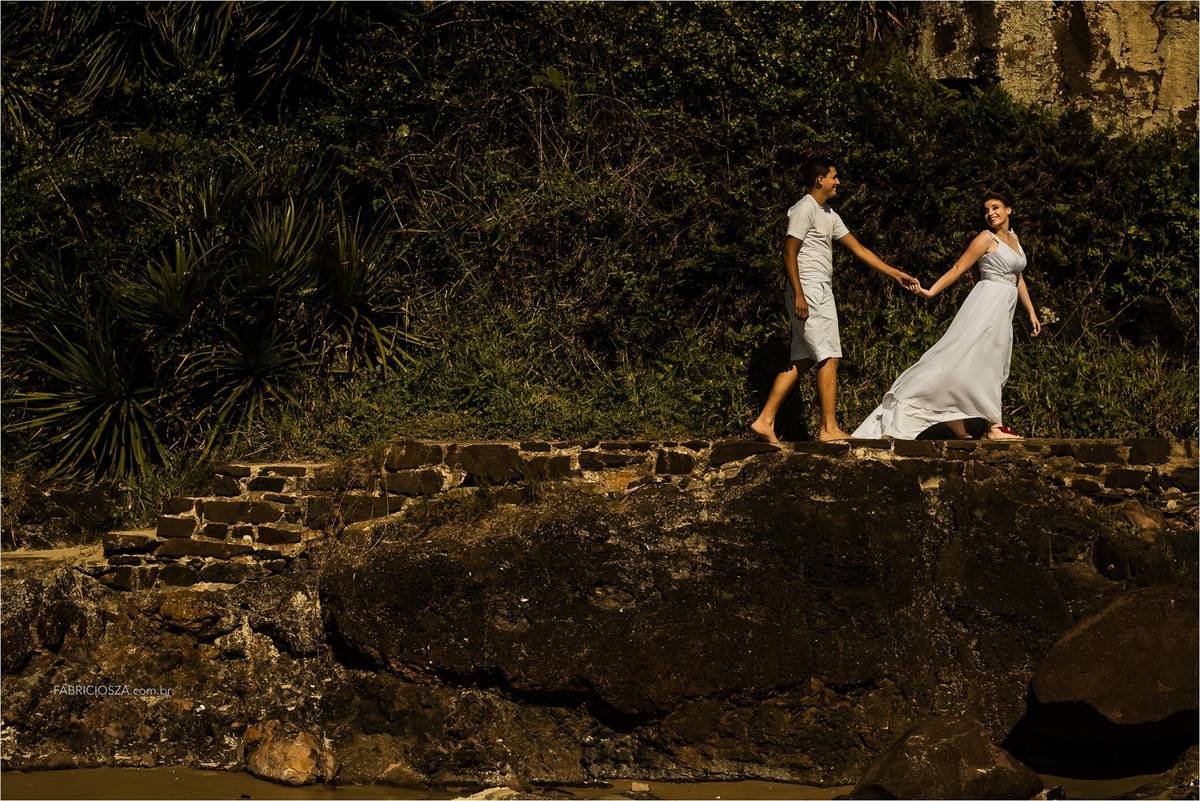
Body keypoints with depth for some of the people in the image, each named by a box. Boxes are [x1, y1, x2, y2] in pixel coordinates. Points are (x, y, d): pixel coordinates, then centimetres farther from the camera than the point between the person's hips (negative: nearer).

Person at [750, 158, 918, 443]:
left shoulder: (830, 216, 20)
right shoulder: (805, 209, -9)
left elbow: (858, 249, 22)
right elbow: (789, 253, -14)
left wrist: (895, 274, 20)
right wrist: (798, 295, -21)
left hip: (821, 293, 10)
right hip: (810, 293, -10)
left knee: (801, 360, 7)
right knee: (828, 357, -8)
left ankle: (765, 420, 5)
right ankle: (829, 428, -6)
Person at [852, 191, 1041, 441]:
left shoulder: (1013, 238, 19)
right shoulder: (987, 238, -3)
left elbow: (1019, 279, 25)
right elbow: (958, 268, -7)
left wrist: (1031, 312, 24)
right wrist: (931, 291, -16)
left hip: (1003, 313, 8)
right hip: (987, 305, -8)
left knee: (991, 370, 3)